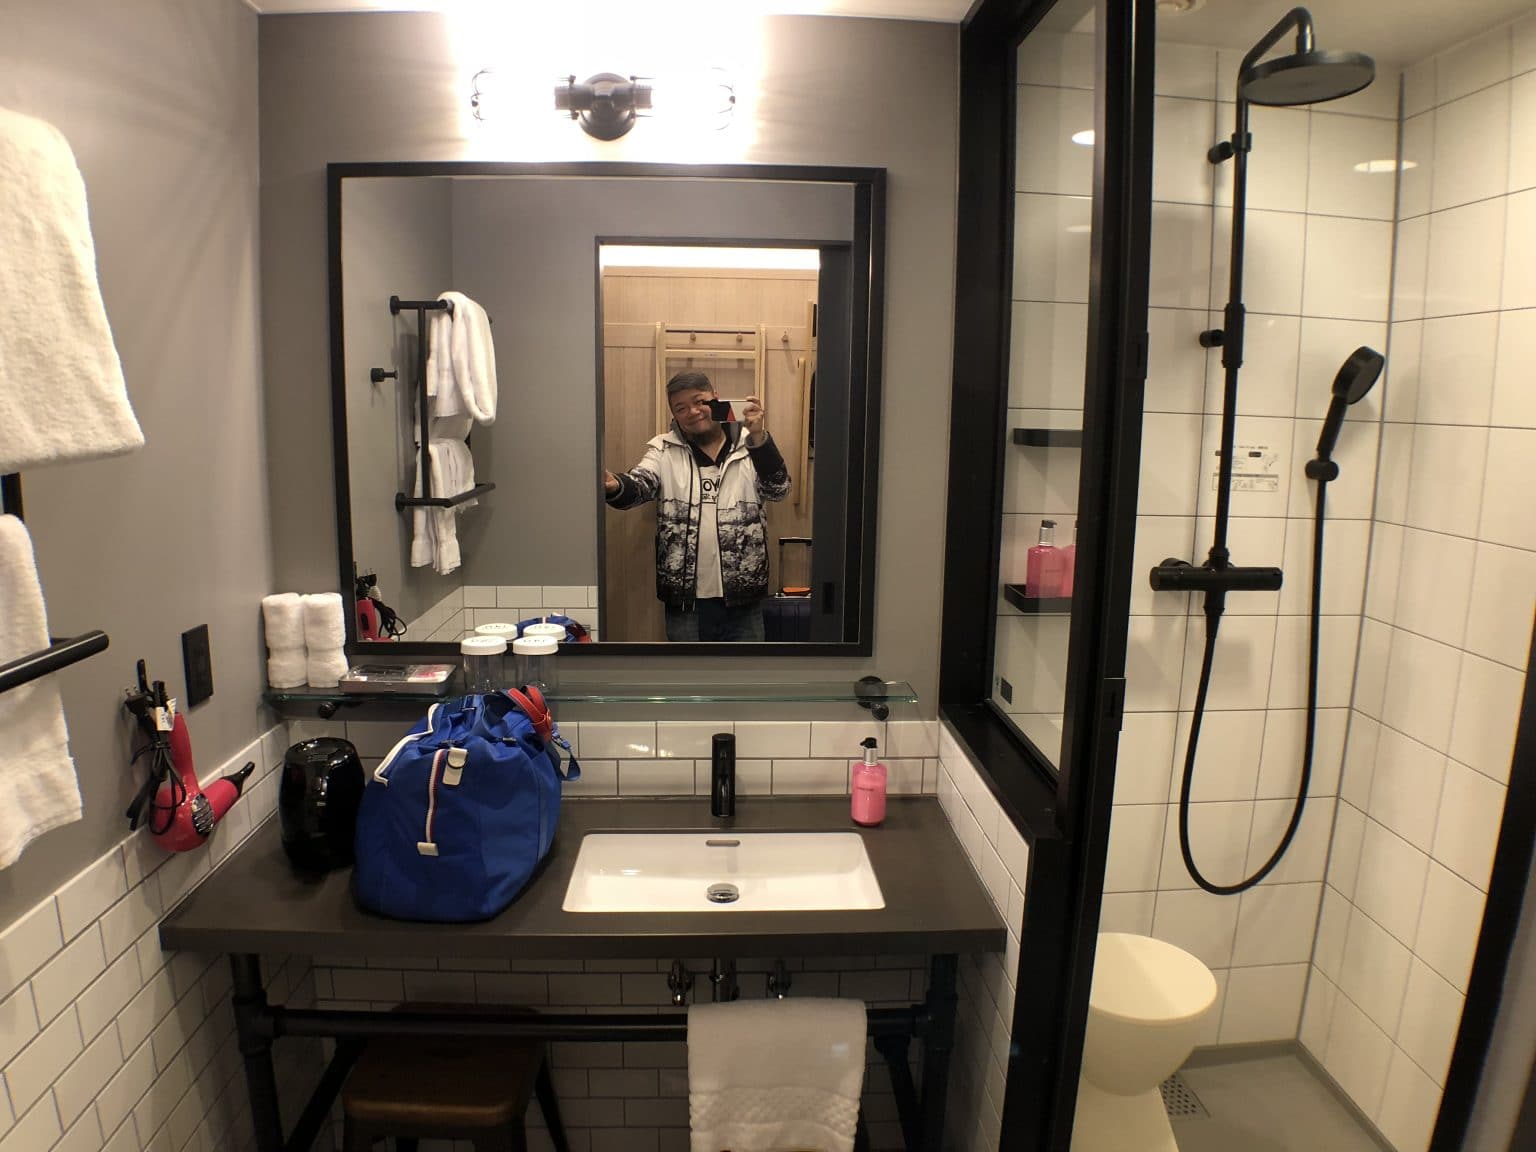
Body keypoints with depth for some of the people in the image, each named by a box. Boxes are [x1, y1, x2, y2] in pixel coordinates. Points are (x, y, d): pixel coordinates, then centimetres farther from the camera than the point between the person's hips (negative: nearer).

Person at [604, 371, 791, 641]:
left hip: (742, 594, 0)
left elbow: (778, 490, -11)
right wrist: (613, 486, -38)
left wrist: (759, 436, -25)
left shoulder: (751, 446, 2)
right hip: (686, 596, 0)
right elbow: (639, 485, -14)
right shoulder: (664, 450, 1)